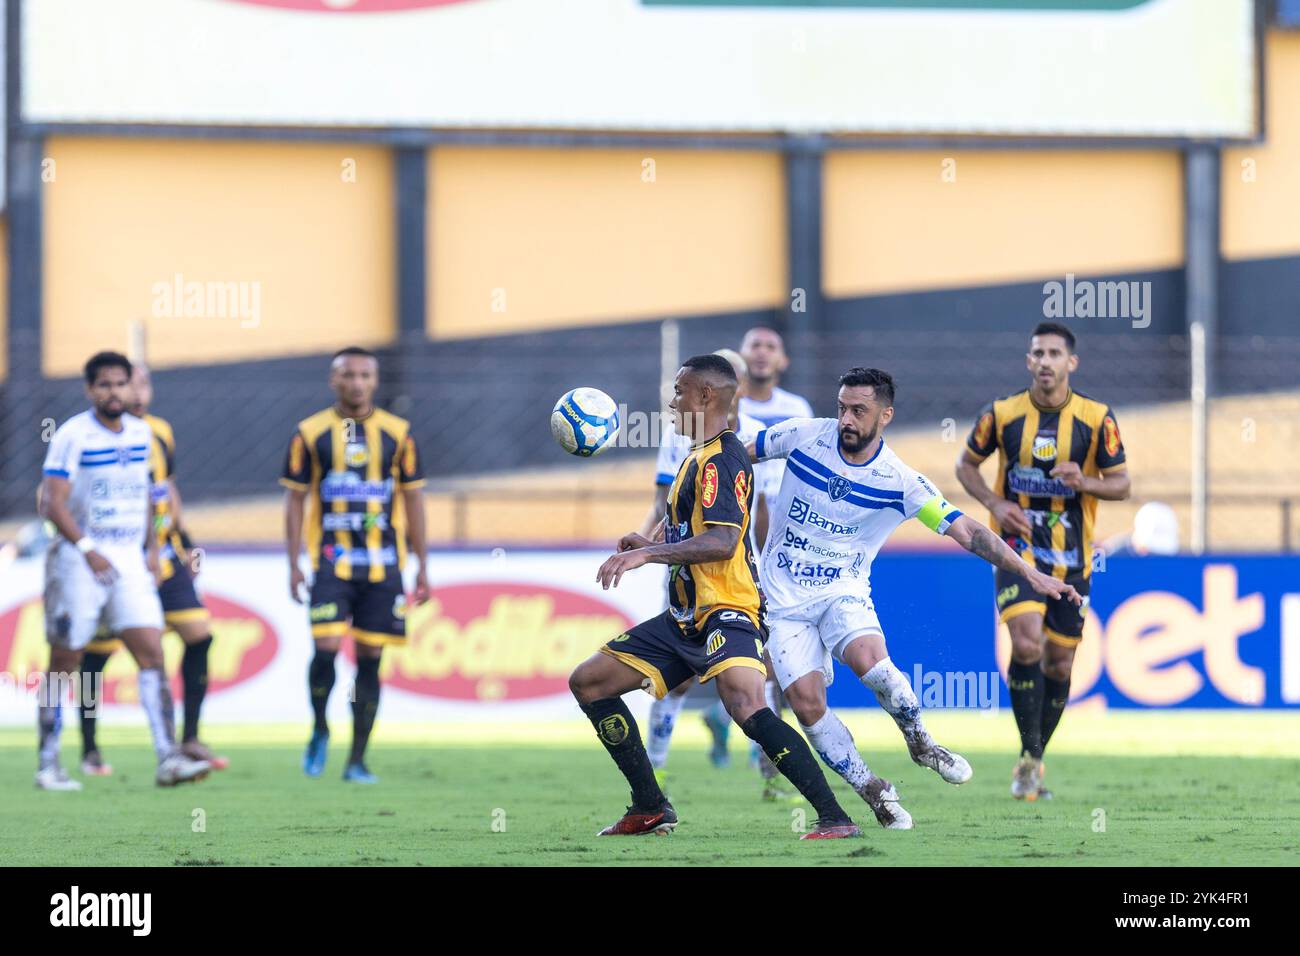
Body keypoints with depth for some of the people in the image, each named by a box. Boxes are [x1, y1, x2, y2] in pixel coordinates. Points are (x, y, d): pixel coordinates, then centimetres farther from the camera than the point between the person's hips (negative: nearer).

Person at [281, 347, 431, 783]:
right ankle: (319, 731, 11)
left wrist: (421, 566, 7)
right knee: (326, 647, -15)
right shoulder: (310, 433, 3)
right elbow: (295, 498, 6)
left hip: (383, 564, 1)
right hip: (331, 561, -1)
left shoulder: (398, 433, 6)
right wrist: (294, 564, -1)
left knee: (370, 658, 1)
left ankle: (357, 760, 9)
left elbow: (412, 499, 10)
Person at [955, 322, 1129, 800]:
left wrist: (1085, 482, -20)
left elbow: (1121, 483, 2)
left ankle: (1033, 762, 25)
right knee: (1027, 644, -22)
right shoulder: (1001, 414, -4)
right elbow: (966, 464, 9)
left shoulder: (1097, 419, -4)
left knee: (1058, 664, 7)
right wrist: (994, 502, -9)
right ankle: (1030, 756, -11)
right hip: (1017, 547, -2)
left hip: (1071, 558, 2)